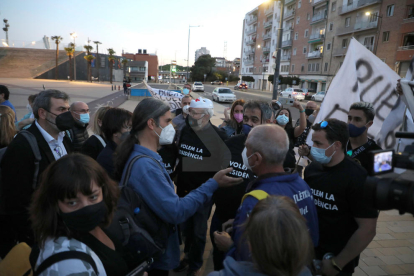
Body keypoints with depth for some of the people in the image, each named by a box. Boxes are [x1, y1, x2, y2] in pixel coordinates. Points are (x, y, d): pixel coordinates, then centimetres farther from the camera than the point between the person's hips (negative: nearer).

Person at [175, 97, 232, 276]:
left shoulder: (218, 136, -17)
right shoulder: (185, 130, 1)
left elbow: (223, 164, -15)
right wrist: (178, 178, 11)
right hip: (184, 189, 5)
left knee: (198, 230, 11)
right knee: (185, 227, 20)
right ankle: (188, 255, 45)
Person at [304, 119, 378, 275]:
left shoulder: (357, 178, -20)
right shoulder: (311, 169, -4)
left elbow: (367, 229, -19)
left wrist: (337, 263, -14)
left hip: (337, 260, -5)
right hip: (309, 252, 5)